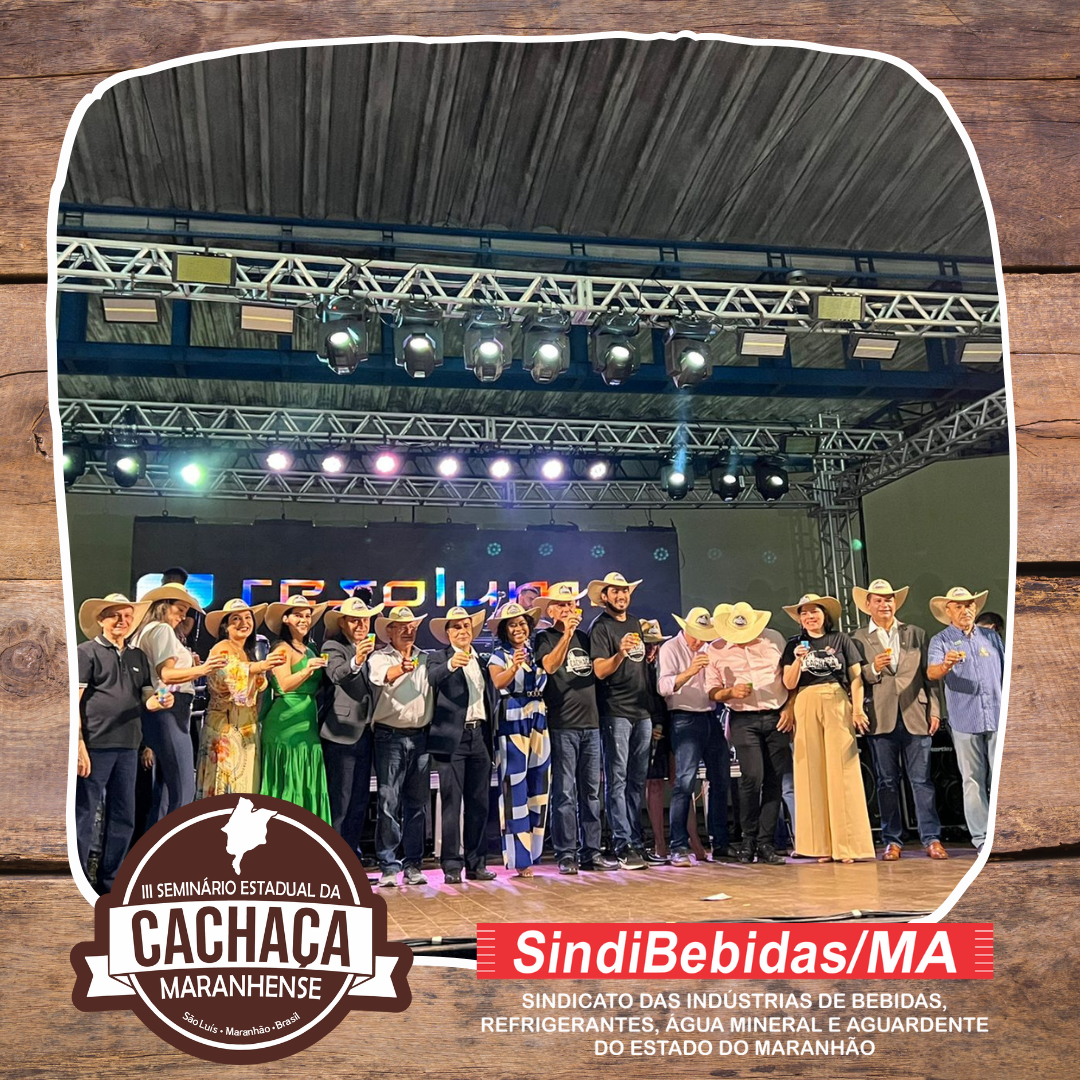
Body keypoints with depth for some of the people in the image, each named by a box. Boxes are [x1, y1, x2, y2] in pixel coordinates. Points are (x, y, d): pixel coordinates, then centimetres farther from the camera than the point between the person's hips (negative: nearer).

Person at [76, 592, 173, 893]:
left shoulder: (137, 656, 16)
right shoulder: (87, 652, -1)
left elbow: (147, 698, 19)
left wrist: (159, 701, -6)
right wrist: (78, 744, -15)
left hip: (128, 747, 6)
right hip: (95, 746, -6)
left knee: (124, 817, 11)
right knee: (83, 817, -1)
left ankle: (109, 882, 22)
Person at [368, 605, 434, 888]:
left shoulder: (426, 660, 14)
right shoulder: (379, 657, 1)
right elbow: (380, 676, -22)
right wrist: (401, 669, -42)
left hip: (420, 736, 4)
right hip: (390, 736, -4)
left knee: (417, 804, 7)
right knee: (389, 803, -5)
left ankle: (412, 865, 15)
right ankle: (389, 867, 1)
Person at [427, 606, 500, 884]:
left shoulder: (484, 660, 18)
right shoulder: (439, 658, 2)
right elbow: (433, 677, -21)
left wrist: (492, 727, 11)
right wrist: (450, 664, -40)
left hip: (480, 736, 5)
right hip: (452, 738, -5)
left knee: (479, 804, 7)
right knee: (452, 804, -4)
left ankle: (476, 864, 14)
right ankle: (451, 866, 1)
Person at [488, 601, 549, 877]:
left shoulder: (535, 652, 15)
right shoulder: (499, 655, -1)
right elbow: (498, 682, -20)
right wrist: (514, 667, -36)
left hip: (539, 723, 5)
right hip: (512, 724, -5)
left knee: (538, 788, 7)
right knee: (515, 790, -6)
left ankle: (533, 853, 17)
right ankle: (519, 859, -4)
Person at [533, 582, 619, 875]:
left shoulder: (584, 637, 18)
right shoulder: (545, 638, 1)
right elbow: (549, 665, -17)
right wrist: (567, 634, -24)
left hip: (590, 722, 6)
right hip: (562, 725, -6)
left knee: (590, 791, 7)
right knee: (565, 792, -4)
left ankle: (591, 852, 13)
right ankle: (566, 853, 2)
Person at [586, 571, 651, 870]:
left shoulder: (635, 623, 17)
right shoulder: (600, 627, -5)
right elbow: (600, 670, -16)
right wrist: (620, 654, -33)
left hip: (642, 711, 7)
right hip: (615, 712, -7)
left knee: (638, 779, 10)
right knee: (617, 779, -6)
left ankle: (636, 840, 16)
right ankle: (622, 845, -4)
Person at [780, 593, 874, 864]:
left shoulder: (841, 640, 7)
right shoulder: (794, 645, 11)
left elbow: (856, 677, 3)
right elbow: (789, 684, 5)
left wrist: (858, 709, -8)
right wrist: (798, 660, -10)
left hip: (838, 706, -2)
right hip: (807, 707, 2)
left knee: (842, 772, -4)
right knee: (813, 775, 0)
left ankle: (846, 844, 1)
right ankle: (823, 846, 4)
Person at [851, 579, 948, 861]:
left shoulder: (916, 634, 14)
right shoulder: (858, 638, 8)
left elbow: (929, 675, 10)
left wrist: (935, 710, 3)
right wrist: (873, 668, -15)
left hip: (915, 716, 1)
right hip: (880, 718, -1)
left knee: (922, 780, 0)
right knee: (887, 782, 4)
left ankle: (931, 838, 6)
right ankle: (892, 841, 10)